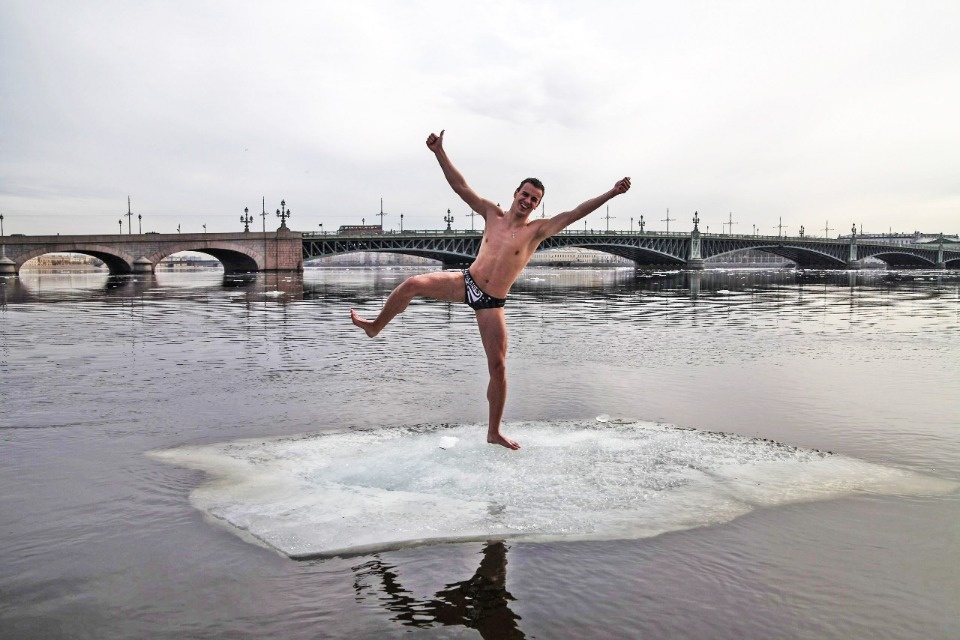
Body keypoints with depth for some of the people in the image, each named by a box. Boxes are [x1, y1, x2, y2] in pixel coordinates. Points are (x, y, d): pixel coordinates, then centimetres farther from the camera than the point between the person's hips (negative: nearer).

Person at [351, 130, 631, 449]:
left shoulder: (537, 229, -4)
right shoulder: (492, 214, 4)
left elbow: (575, 213, -13)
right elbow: (461, 187, 1)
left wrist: (611, 193, -21)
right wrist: (439, 152, -7)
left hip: (492, 302, -2)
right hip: (465, 283, 2)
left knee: (498, 367, -1)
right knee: (414, 284, -19)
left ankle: (494, 432, 15)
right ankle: (375, 326, 6)